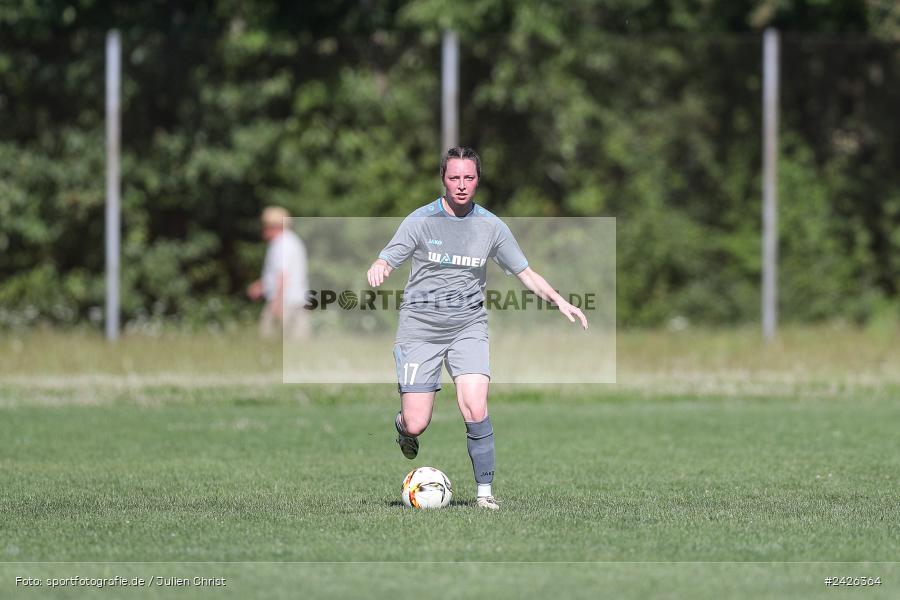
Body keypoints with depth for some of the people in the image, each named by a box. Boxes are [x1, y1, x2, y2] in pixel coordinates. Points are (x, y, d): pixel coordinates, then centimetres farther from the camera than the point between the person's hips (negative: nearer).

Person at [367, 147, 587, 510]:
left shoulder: (490, 227, 4)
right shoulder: (421, 221, -3)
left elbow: (525, 273, 10)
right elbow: (385, 262, -8)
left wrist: (559, 301, -5)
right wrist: (377, 271, -34)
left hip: (468, 327, 1)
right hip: (420, 327, -1)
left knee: (475, 409, -20)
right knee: (416, 425, -6)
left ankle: (484, 491, -9)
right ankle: (403, 426, 33)